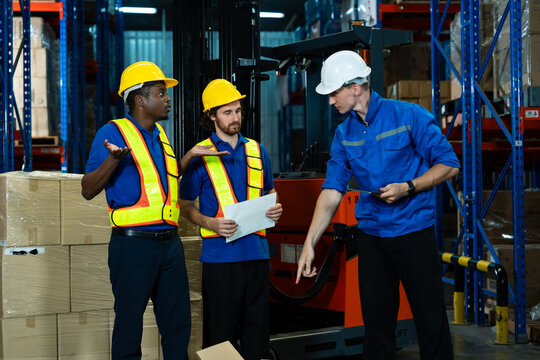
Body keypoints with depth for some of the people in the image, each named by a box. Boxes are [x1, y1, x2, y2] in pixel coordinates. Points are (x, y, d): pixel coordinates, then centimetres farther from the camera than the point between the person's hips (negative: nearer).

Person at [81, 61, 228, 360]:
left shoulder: (159, 134, 16)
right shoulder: (113, 132, -6)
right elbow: (88, 190, -9)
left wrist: (191, 154, 18)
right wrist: (113, 159, -25)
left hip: (169, 242, 7)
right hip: (133, 243, -7)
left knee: (178, 324, 11)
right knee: (129, 323, 1)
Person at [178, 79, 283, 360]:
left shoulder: (257, 151, 12)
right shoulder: (200, 155, 0)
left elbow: (269, 192, 24)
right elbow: (185, 205, 3)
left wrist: (275, 209, 2)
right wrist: (210, 223, -15)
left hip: (256, 250, 4)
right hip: (220, 253, -4)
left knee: (257, 325, 8)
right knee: (221, 329, -1)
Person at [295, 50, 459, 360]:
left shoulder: (409, 116, -8)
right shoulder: (344, 134, 6)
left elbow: (449, 165, -6)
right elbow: (332, 191, 4)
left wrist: (407, 188, -18)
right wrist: (309, 244, -3)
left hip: (414, 230, -4)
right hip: (371, 235, 5)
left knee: (431, 321, 0)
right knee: (376, 321, 10)